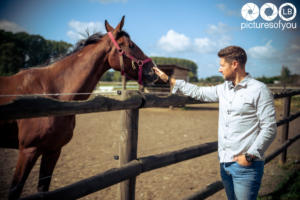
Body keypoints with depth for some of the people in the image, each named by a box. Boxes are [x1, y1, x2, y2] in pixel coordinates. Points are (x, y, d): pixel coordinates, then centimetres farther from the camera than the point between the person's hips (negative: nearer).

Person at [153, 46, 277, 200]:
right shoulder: (223, 89, 11)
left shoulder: (259, 90, -9)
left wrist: (250, 155, -17)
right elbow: (198, 92, 21)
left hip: (245, 164, -7)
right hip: (225, 162, 7)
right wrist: (168, 79, 22)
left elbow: (269, 128, -11)